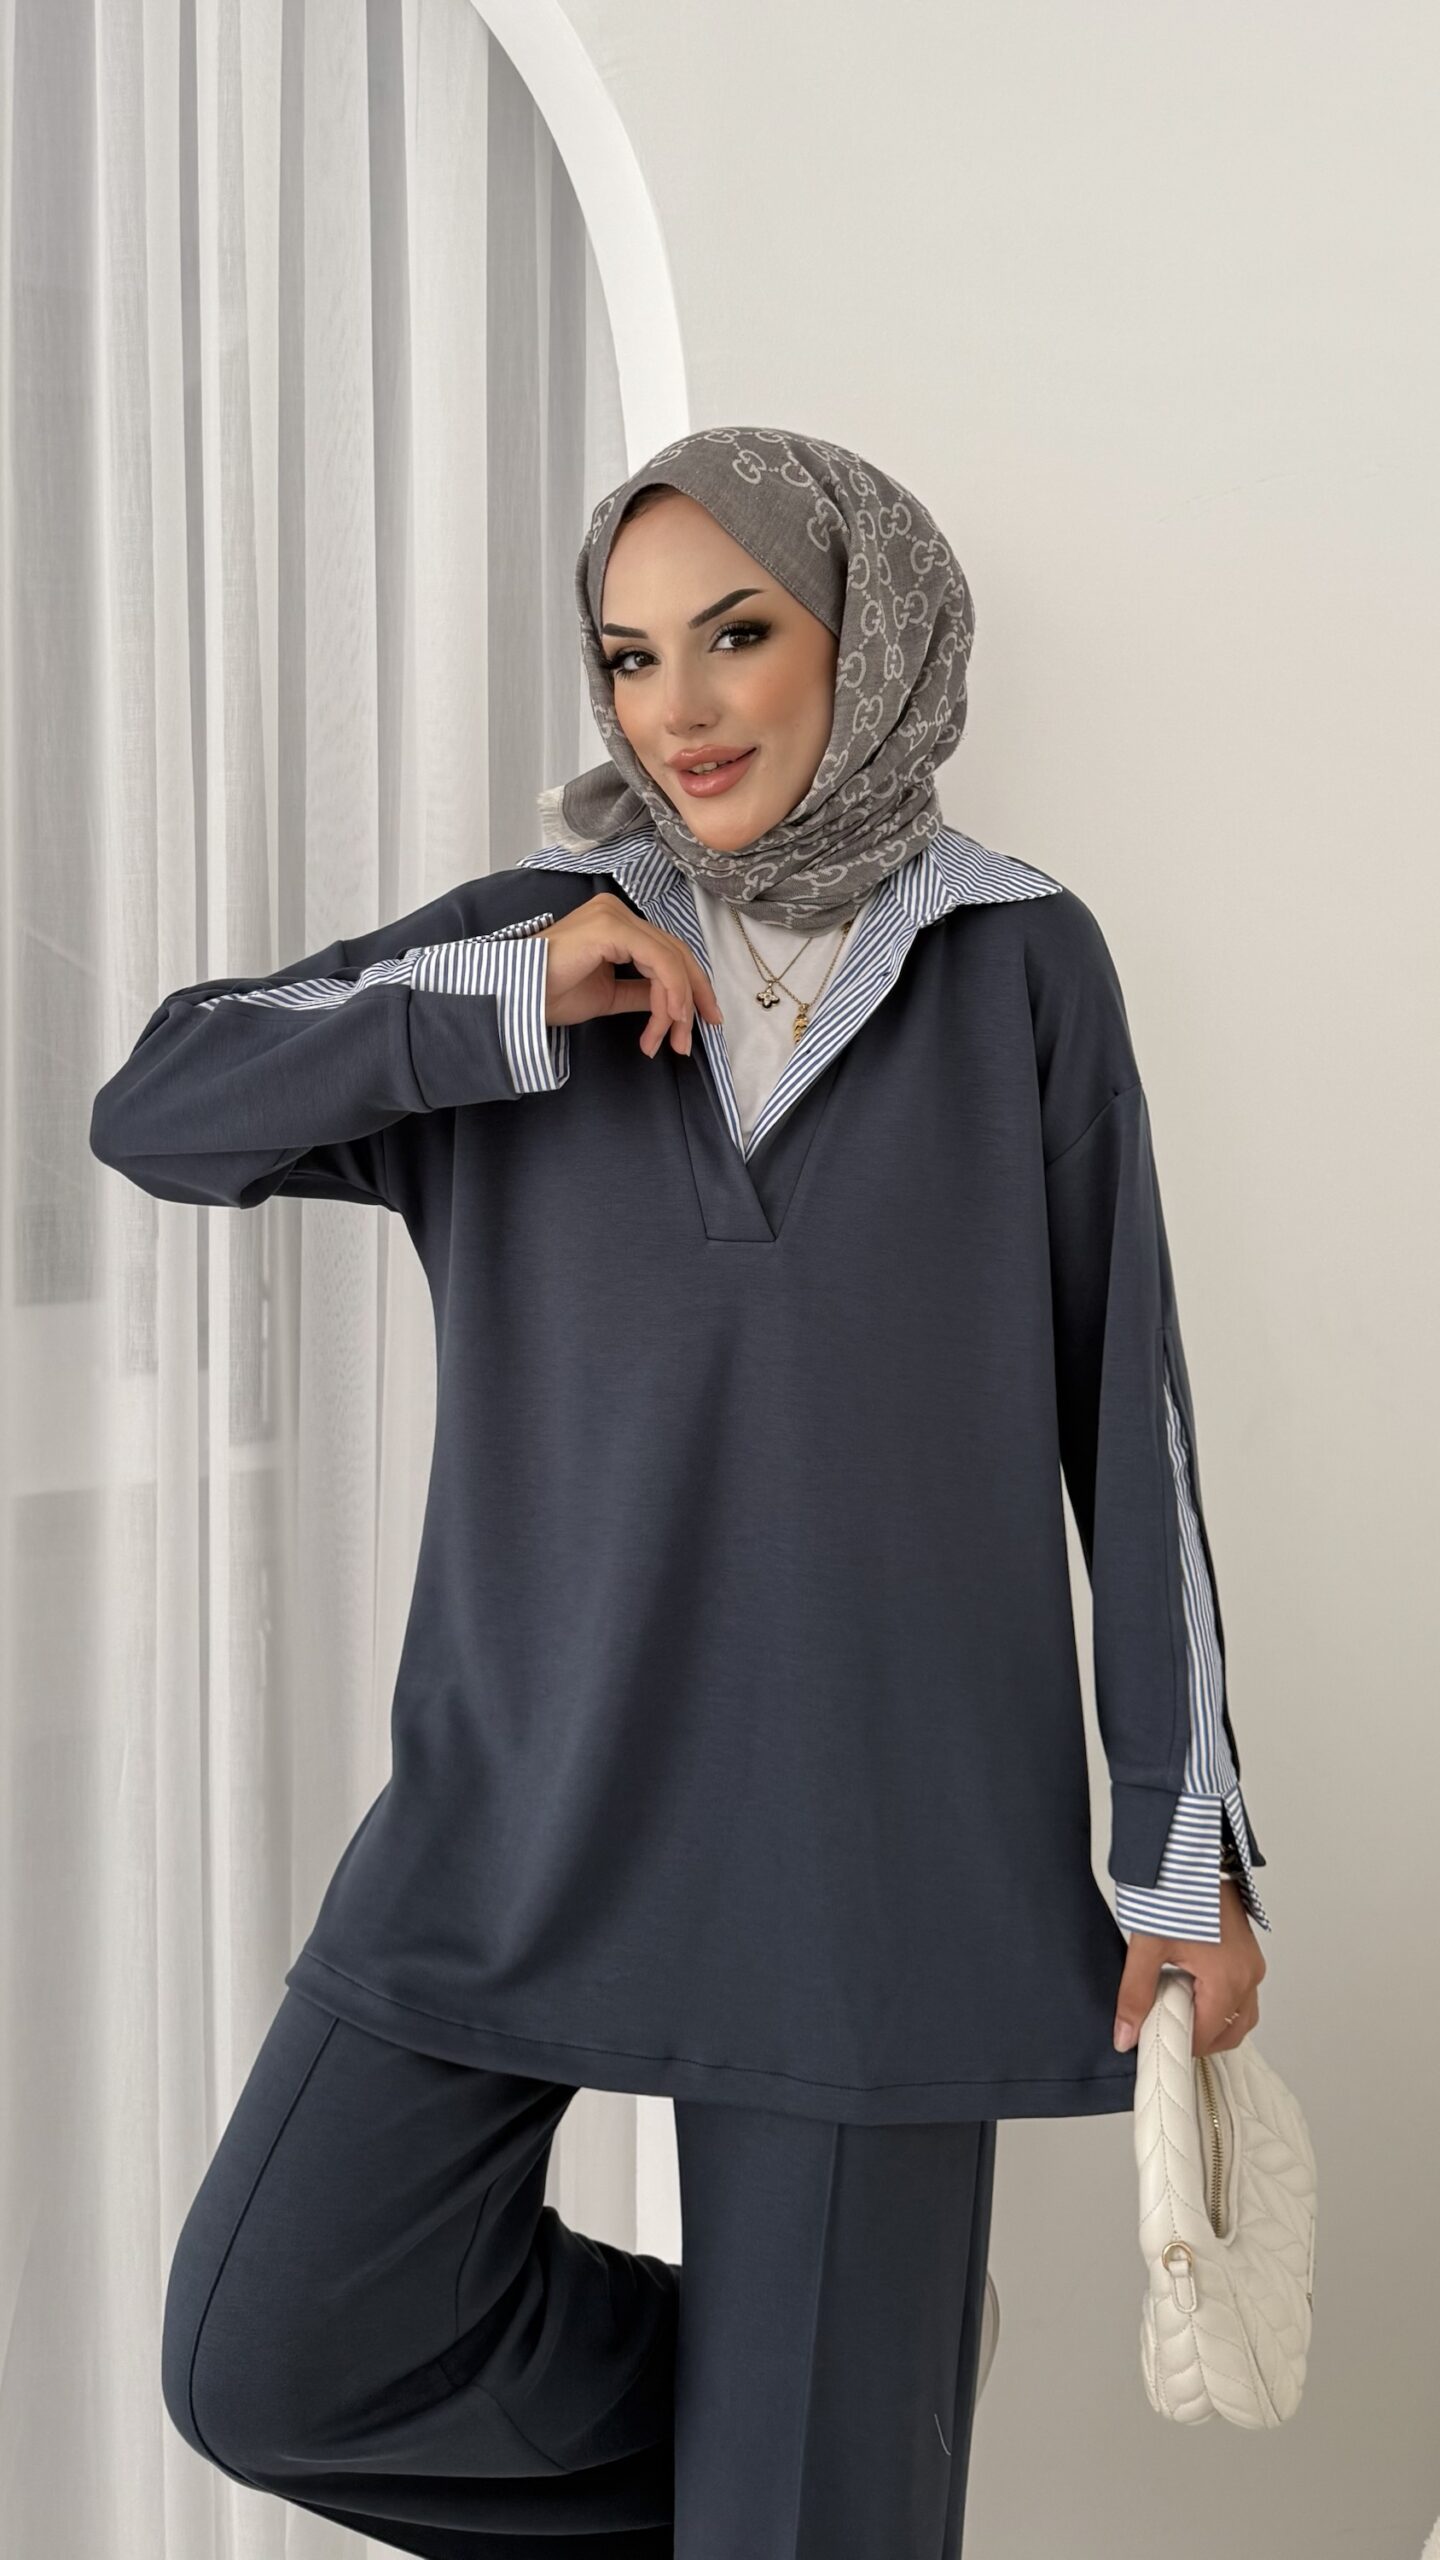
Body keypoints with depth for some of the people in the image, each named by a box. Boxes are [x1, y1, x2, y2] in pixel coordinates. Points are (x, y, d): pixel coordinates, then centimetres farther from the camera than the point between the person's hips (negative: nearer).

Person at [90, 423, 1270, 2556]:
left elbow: (1125, 1395, 1)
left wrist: (1189, 1838, -2)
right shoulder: (532, 939, 4)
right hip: (536, 1783, 2)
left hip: (883, 1806, -2)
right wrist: (507, 1008, -14)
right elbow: (154, 1115, -2)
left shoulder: (1019, 963, 1)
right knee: (274, 2363, -1)